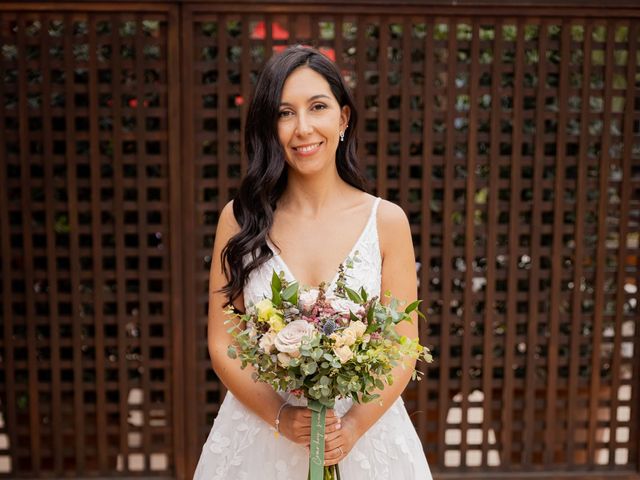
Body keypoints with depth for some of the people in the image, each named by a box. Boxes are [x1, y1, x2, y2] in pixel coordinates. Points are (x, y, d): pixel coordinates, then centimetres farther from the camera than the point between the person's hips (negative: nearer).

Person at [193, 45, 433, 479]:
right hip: (260, 436, 0)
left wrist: (353, 427, -17)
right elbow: (222, 344, -4)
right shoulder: (240, 219, -6)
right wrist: (281, 416, -15)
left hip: (365, 434, 0)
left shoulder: (387, 220, -7)